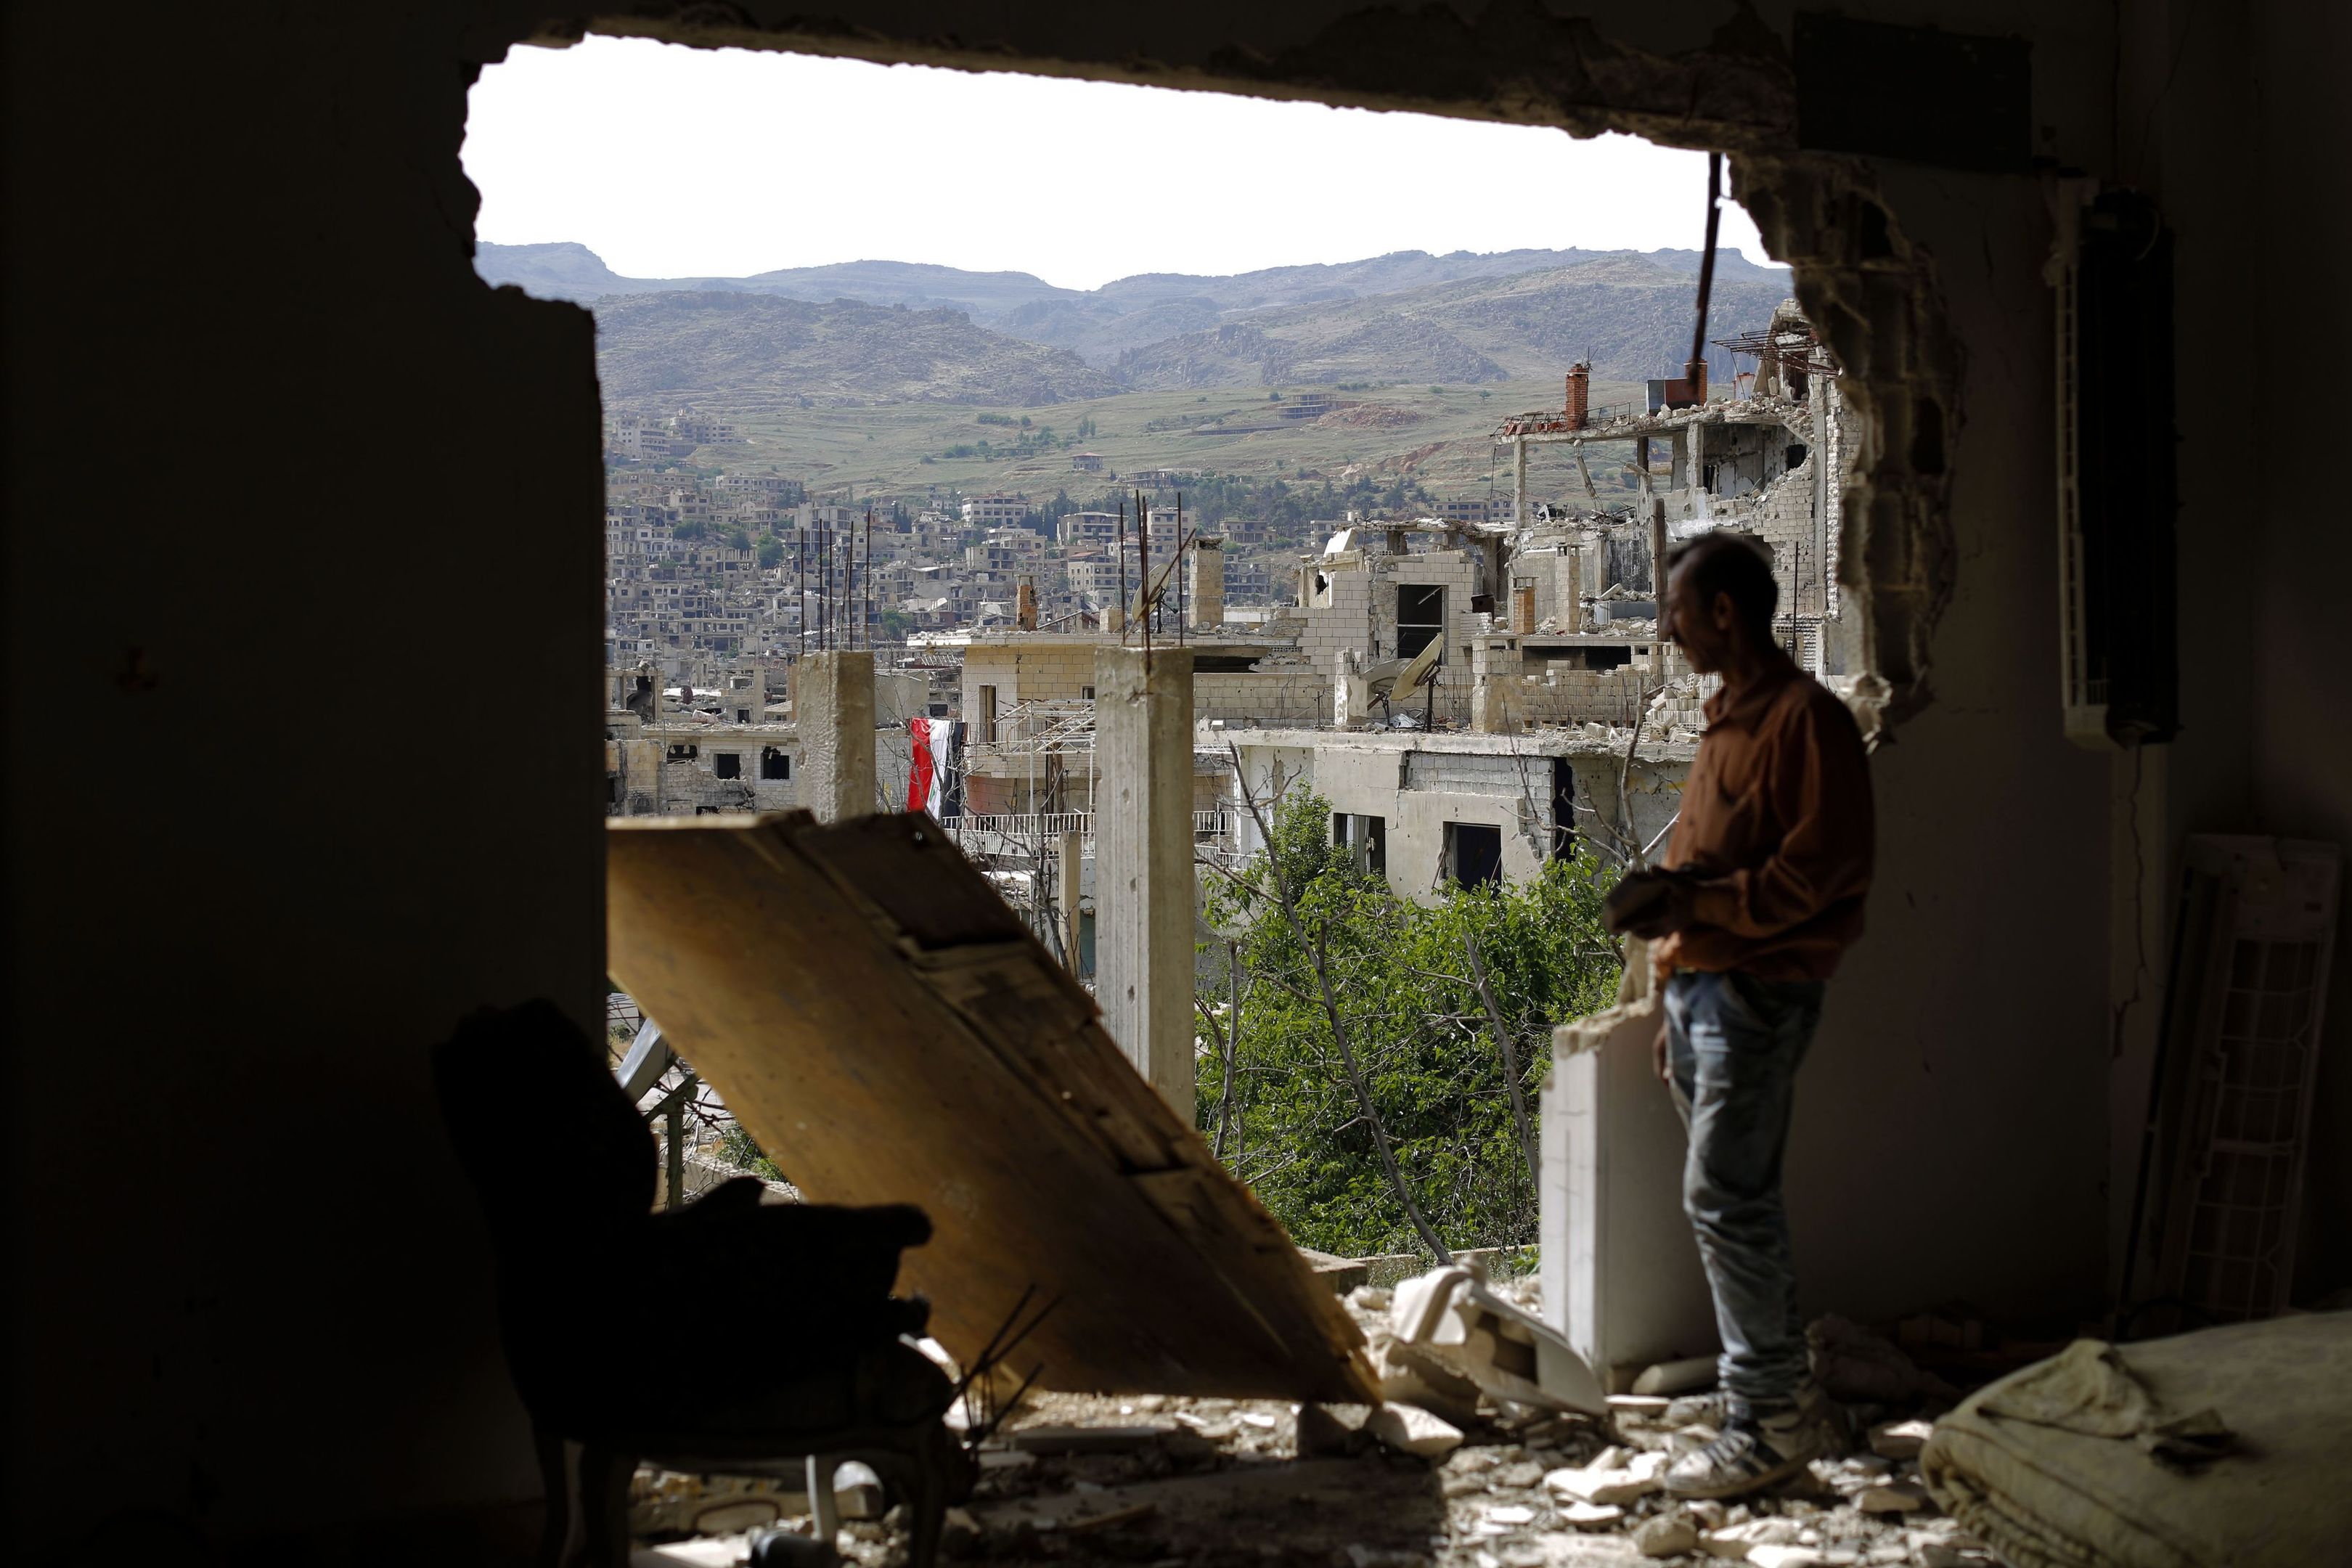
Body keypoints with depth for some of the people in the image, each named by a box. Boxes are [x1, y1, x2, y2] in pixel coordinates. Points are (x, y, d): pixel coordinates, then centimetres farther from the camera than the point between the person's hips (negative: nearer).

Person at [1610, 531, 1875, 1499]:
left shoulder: (1806, 720, -12)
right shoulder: (1728, 722, 18)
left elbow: (1818, 871, -19)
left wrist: (1695, 903, -23)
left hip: (1758, 993, -9)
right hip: (1702, 986, 9)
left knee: (1724, 1200, -10)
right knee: (1738, 1200, 12)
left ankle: (1768, 1420, -3)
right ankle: (1781, 1396, 21)